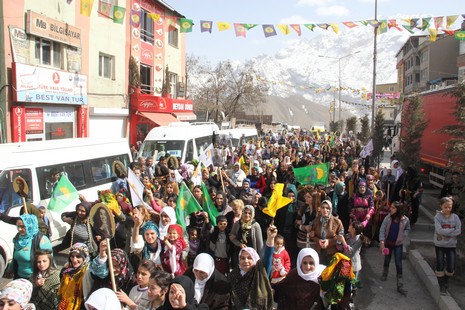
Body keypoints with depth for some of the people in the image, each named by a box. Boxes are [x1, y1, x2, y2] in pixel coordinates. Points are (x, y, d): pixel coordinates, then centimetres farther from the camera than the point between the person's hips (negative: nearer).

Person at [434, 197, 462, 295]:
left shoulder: (455, 217, -5)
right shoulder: (438, 216, -10)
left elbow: (458, 231, -11)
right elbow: (439, 230, -21)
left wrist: (445, 232, -17)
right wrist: (452, 230, -16)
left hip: (451, 245, 2)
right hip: (439, 245, -1)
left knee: (451, 267, 1)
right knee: (440, 266, 2)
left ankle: (445, 280, 32)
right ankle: (442, 286, 19)